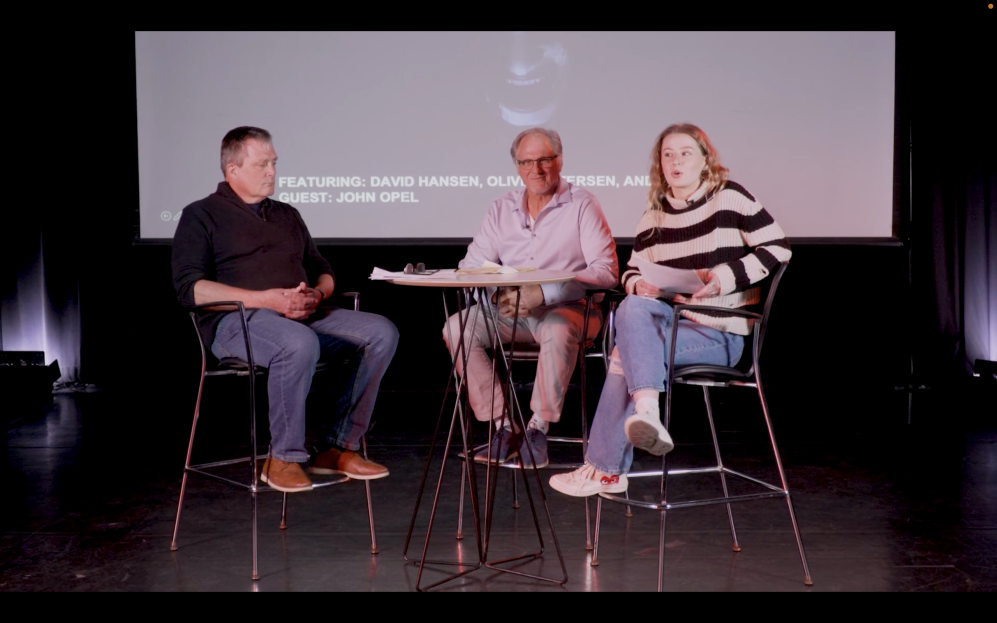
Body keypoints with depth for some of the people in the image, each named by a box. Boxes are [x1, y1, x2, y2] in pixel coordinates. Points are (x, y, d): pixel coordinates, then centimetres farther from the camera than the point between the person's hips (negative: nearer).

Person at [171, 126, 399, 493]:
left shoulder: (287, 215, 26)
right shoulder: (201, 216, 8)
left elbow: (322, 270, 28)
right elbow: (189, 287, -6)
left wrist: (318, 293, 1)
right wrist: (265, 299, -17)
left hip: (304, 315, 6)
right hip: (238, 320, -6)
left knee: (382, 333, -15)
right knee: (299, 344, -39)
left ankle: (337, 447, -11)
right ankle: (283, 459, -22)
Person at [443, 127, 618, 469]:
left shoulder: (581, 205, -4)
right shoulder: (502, 208, 10)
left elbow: (606, 270, -14)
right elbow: (471, 266, 8)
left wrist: (543, 293, -24)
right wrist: (495, 295, -16)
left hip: (566, 308, -4)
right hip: (508, 312, 5)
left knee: (558, 330, -38)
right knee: (457, 327, -19)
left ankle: (539, 428, -21)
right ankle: (504, 427, -14)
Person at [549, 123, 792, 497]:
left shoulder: (729, 198, -2)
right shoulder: (653, 217, 13)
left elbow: (777, 248, -5)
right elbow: (632, 271, 19)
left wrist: (725, 277, -15)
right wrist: (640, 285, -6)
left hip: (721, 334, -5)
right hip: (672, 322, 5)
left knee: (627, 351, -24)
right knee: (632, 308, -28)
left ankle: (606, 469, -23)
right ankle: (647, 412, -35)